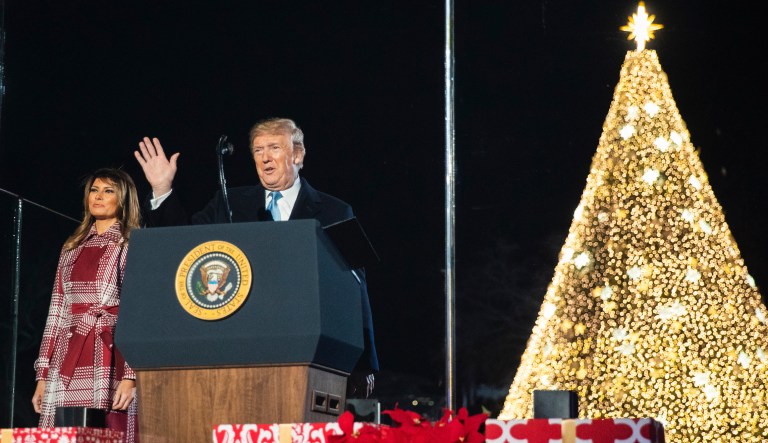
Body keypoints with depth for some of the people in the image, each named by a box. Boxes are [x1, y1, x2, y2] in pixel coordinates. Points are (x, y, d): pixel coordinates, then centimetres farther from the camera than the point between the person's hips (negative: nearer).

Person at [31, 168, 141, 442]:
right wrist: (43, 375, 11)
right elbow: (57, 311, 18)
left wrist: (130, 376, -15)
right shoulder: (72, 248, 19)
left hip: (112, 359, -4)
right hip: (68, 365, 5)